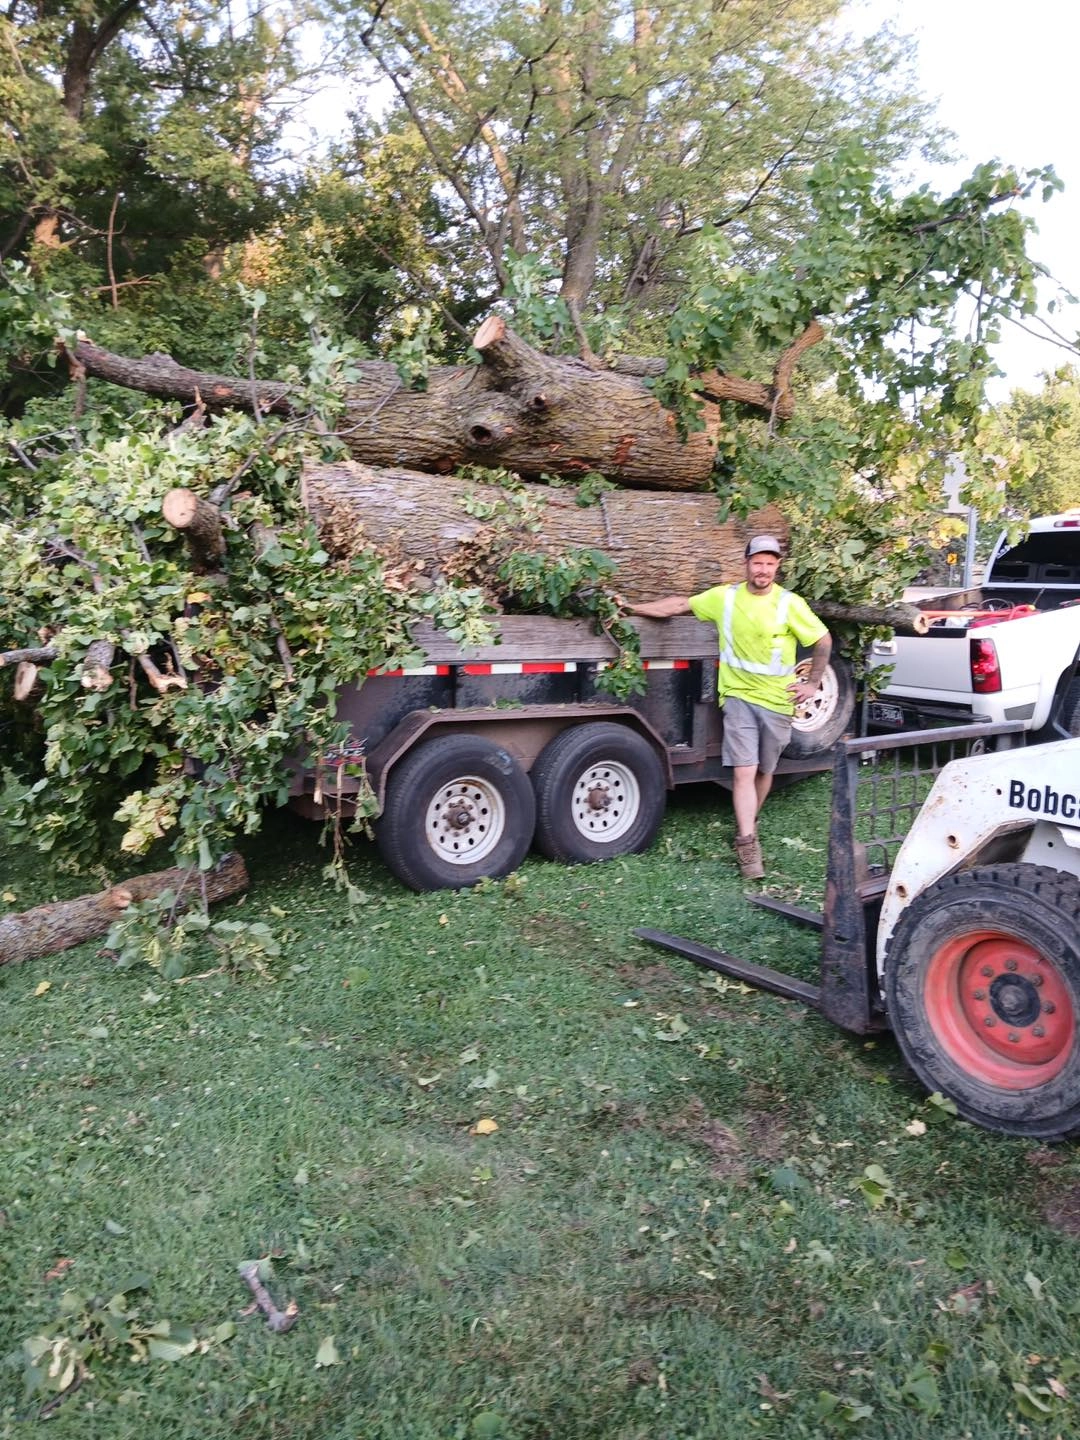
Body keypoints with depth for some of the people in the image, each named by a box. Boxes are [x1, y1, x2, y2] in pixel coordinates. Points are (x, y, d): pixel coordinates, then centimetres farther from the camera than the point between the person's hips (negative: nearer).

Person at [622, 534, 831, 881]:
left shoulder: (790, 604, -5)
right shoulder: (725, 597, 0)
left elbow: (823, 641, 4)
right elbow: (681, 604, 6)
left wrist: (812, 683, -1)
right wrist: (633, 608, 3)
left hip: (778, 701, 1)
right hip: (739, 696, -1)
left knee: (764, 771, 13)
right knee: (743, 772, -10)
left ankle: (748, 824, 36)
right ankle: (747, 843, -7)